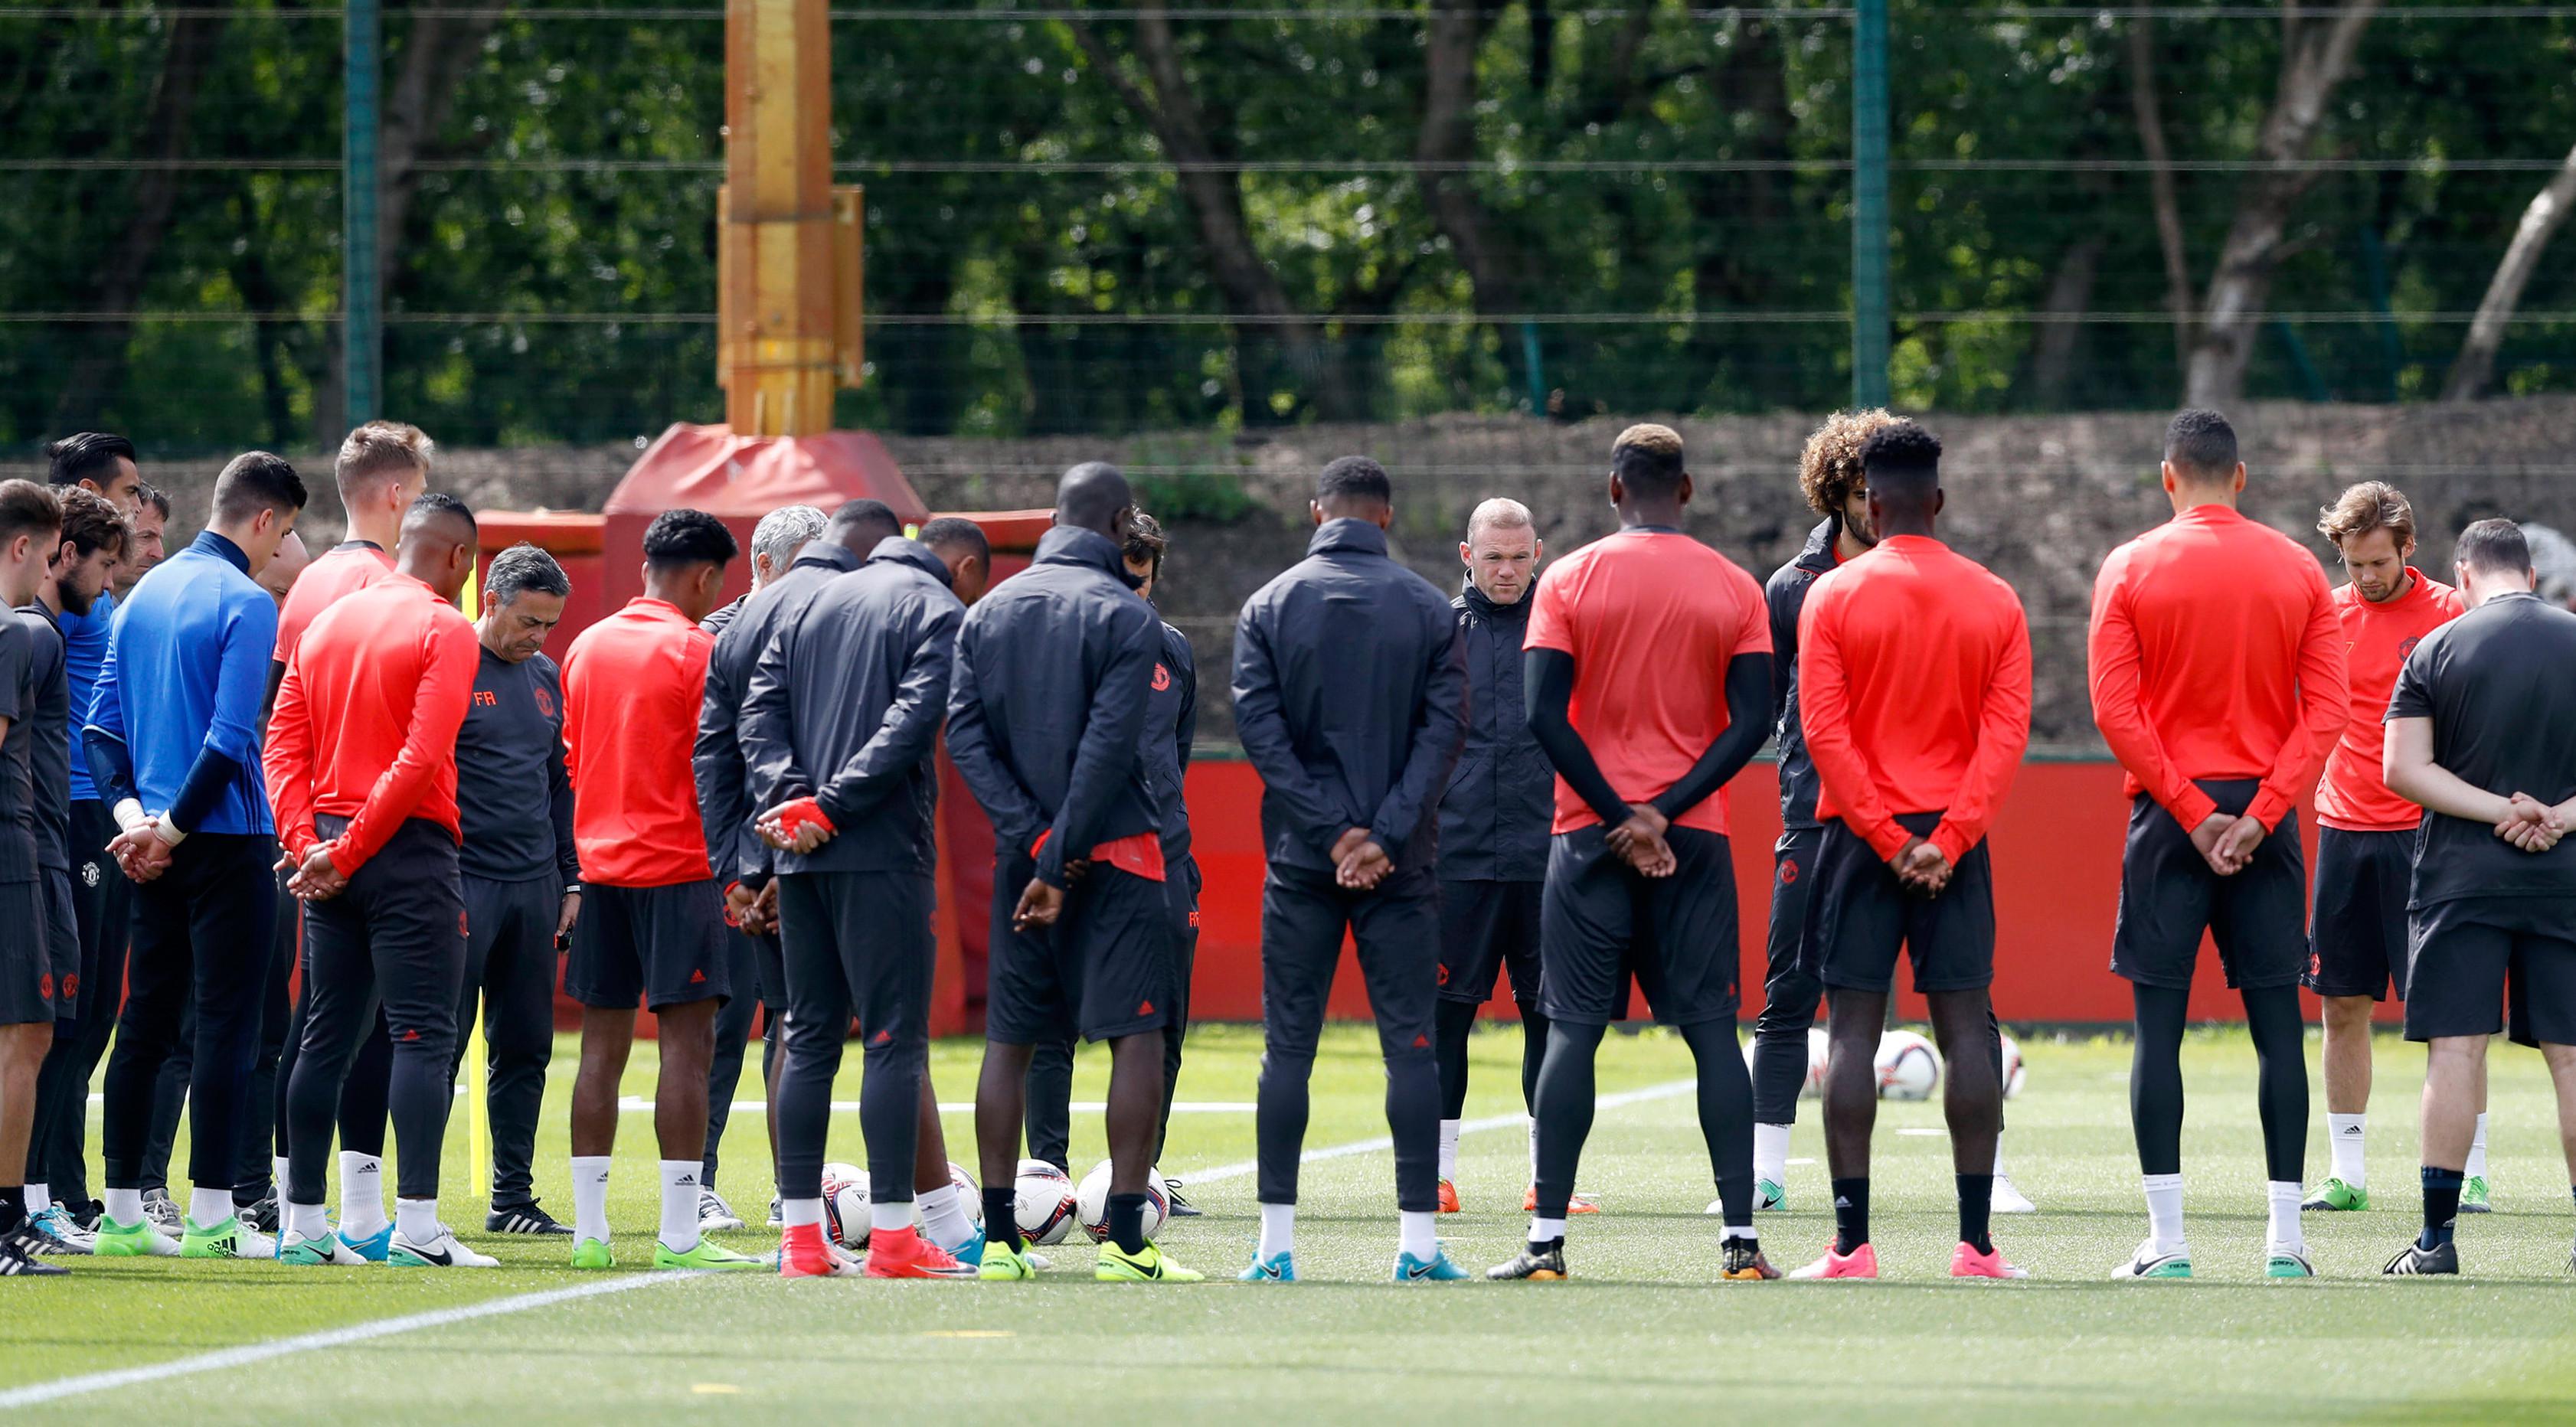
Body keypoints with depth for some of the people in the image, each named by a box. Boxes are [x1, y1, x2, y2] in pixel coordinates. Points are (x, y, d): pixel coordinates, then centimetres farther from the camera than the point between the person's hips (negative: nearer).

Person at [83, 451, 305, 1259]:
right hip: (228, 842, -7)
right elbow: (231, 739, -18)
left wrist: (131, 812, 1)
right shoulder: (246, 604, -12)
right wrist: (171, 829, -11)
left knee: (145, 1024, 11)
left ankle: (123, 1213, 12)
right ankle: (211, 1216, -6)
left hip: (158, 850, 7)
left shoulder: (147, 593, 12)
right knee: (226, 1024, -4)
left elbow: (102, 722, 10)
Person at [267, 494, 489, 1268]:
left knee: (326, 1037, 10)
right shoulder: (445, 631, -8)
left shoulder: (326, 624, 14)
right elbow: (422, 759, -17)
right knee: (424, 1036, -7)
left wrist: (307, 843, -2)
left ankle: (303, 1224, 10)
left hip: (331, 855, 7)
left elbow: (284, 741, 7)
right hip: (410, 853, -7)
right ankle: (416, 1226, -14)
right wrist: (347, 852, -14)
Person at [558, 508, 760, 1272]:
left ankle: (590, 1230, 7)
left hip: (602, 866, 6)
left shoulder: (586, 646, 11)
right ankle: (679, 1234, -10)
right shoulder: (696, 651, -8)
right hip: (678, 866, -6)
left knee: (602, 1045, 8)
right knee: (687, 1042, -5)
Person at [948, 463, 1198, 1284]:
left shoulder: (989, 612, 9)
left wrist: (1033, 839, -7)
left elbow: (964, 730, 0)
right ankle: (1125, 1239, -11)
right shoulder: (1123, 614, -7)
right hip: (1115, 851, -5)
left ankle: (999, 1239, 6)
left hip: (1021, 849, 5)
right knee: (1137, 1035, -4)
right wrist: (1061, 861, -14)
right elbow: (1109, 744, -15)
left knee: (1010, 1040, 9)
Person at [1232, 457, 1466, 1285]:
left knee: (1288, 1048, 4)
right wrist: (1384, 836, -10)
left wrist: (1334, 831, -7)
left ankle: (1277, 1244, 0)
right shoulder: (1429, 611, 1)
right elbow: (1444, 731, -6)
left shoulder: (1269, 608, 2)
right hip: (1402, 871, 0)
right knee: (1411, 1045, 2)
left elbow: (1260, 728, -5)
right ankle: (1418, 1241, -3)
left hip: (1299, 864, 1)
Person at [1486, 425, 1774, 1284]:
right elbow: (1751, 722, -4)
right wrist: (1665, 811, -7)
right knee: (1712, 1029, 3)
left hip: (1591, 833, -1)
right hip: (1696, 838, 1)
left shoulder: (1570, 581, 0)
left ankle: (1547, 1240, -4)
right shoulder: (1735, 590, 4)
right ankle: (1739, 1238, -2)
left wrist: (1619, 815, -7)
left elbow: (1545, 713, -8)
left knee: (1573, 1029, 0)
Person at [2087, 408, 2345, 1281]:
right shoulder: (2297, 570, 5)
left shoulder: (2130, 569, -2)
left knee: (2159, 1025, 1)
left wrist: (2190, 812, -8)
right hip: (2265, 813, 2)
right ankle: (2286, 1242, 3)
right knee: (2277, 1024, 6)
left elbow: (2114, 708, -9)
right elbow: (2327, 709, -2)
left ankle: (2166, 1242, -4)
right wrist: (2261, 812, -6)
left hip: (2171, 811, -2)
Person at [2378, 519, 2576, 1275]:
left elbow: (2405, 768, -7)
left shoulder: (2437, 650, -1)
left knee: (2454, 1050, -2)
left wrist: (2500, 810, -10)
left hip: (2462, 876, -2)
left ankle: (2438, 1234, -5)